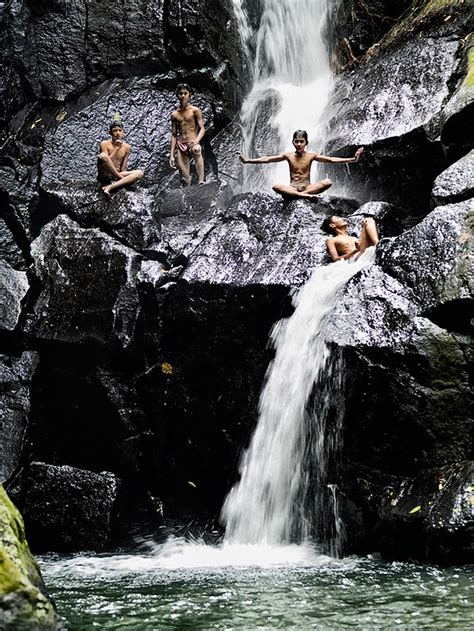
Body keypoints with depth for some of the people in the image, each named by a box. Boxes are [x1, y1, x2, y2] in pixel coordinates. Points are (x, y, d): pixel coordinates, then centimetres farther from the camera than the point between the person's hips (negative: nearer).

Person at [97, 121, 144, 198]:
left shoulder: (127, 147, 7)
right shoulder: (105, 144, -2)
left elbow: (123, 169, 6)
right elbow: (105, 161, -14)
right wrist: (117, 148, -15)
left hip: (117, 175, 4)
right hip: (105, 176, -4)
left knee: (139, 173, -22)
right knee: (102, 156, -32)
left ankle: (109, 187, -33)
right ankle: (124, 180, -19)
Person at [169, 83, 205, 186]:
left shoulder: (195, 110, 6)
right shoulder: (175, 115, 16)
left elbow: (202, 129, -2)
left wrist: (196, 140, -22)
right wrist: (171, 155, 12)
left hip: (192, 143, -4)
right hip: (181, 146, 4)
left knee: (196, 150, -40)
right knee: (184, 176, -7)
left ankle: (201, 181, -47)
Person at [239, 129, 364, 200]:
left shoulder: (311, 155, 1)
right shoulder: (288, 155, 2)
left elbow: (331, 160, -6)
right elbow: (267, 159, -1)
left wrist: (352, 159, -17)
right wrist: (247, 161, -10)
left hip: (307, 186, 1)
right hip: (292, 187, 0)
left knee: (328, 182, -26)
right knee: (276, 186, -33)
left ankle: (303, 194, -29)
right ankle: (305, 196, -39)